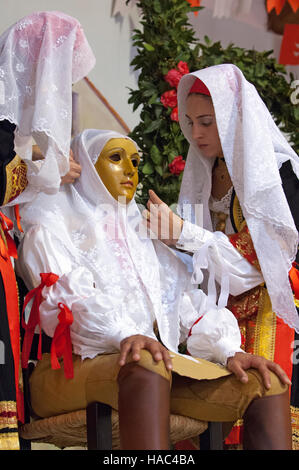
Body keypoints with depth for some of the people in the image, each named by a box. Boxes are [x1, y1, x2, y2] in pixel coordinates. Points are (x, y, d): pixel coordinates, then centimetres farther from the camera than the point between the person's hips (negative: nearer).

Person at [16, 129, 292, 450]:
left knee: (269, 385, -13)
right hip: (76, 368, -6)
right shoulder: (49, 230, 9)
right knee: (146, 365, -40)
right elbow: (68, 294, -11)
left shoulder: (142, 238, 29)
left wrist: (228, 351, -4)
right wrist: (126, 335, -31)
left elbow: (186, 300, 16)